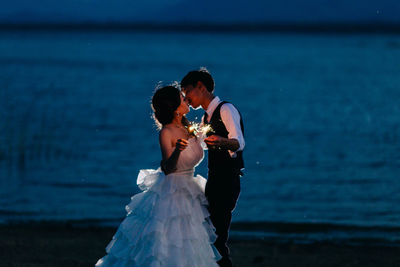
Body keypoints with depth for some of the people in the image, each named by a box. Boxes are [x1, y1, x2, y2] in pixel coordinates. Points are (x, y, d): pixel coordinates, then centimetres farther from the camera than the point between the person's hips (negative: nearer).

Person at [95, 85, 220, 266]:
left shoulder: (186, 126, 6)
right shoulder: (166, 133, -17)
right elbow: (168, 168, -24)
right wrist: (177, 151, -41)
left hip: (189, 190, 8)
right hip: (172, 190, -8)